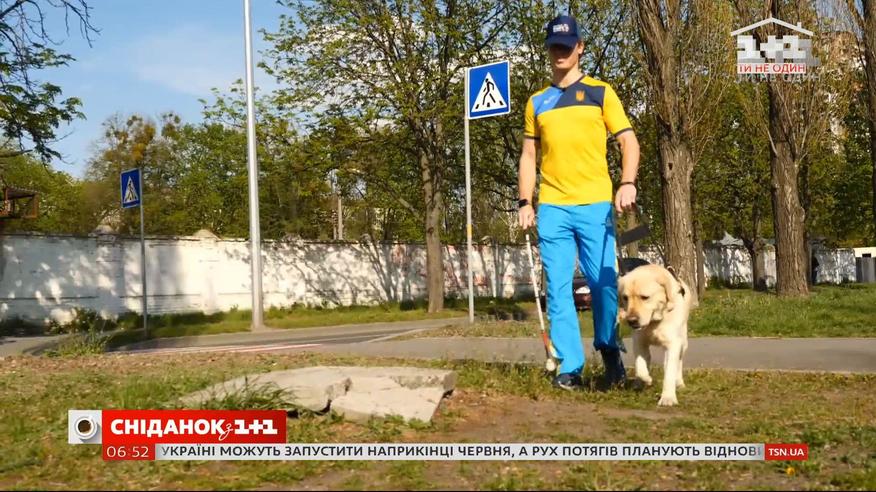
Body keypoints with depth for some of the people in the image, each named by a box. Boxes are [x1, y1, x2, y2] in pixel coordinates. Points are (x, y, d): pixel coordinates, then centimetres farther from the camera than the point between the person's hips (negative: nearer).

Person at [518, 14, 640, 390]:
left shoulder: (600, 92, 7)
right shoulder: (537, 102, 15)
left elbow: (628, 141, 2)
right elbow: (529, 155, 17)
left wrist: (627, 183, -15)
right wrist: (525, 202, 6)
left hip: (596, 204, -2)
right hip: (552, 208, 2)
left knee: (604, 284, -1)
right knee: (558, 289, -1)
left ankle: (610, 353, 21)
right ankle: (569, 366, 5)